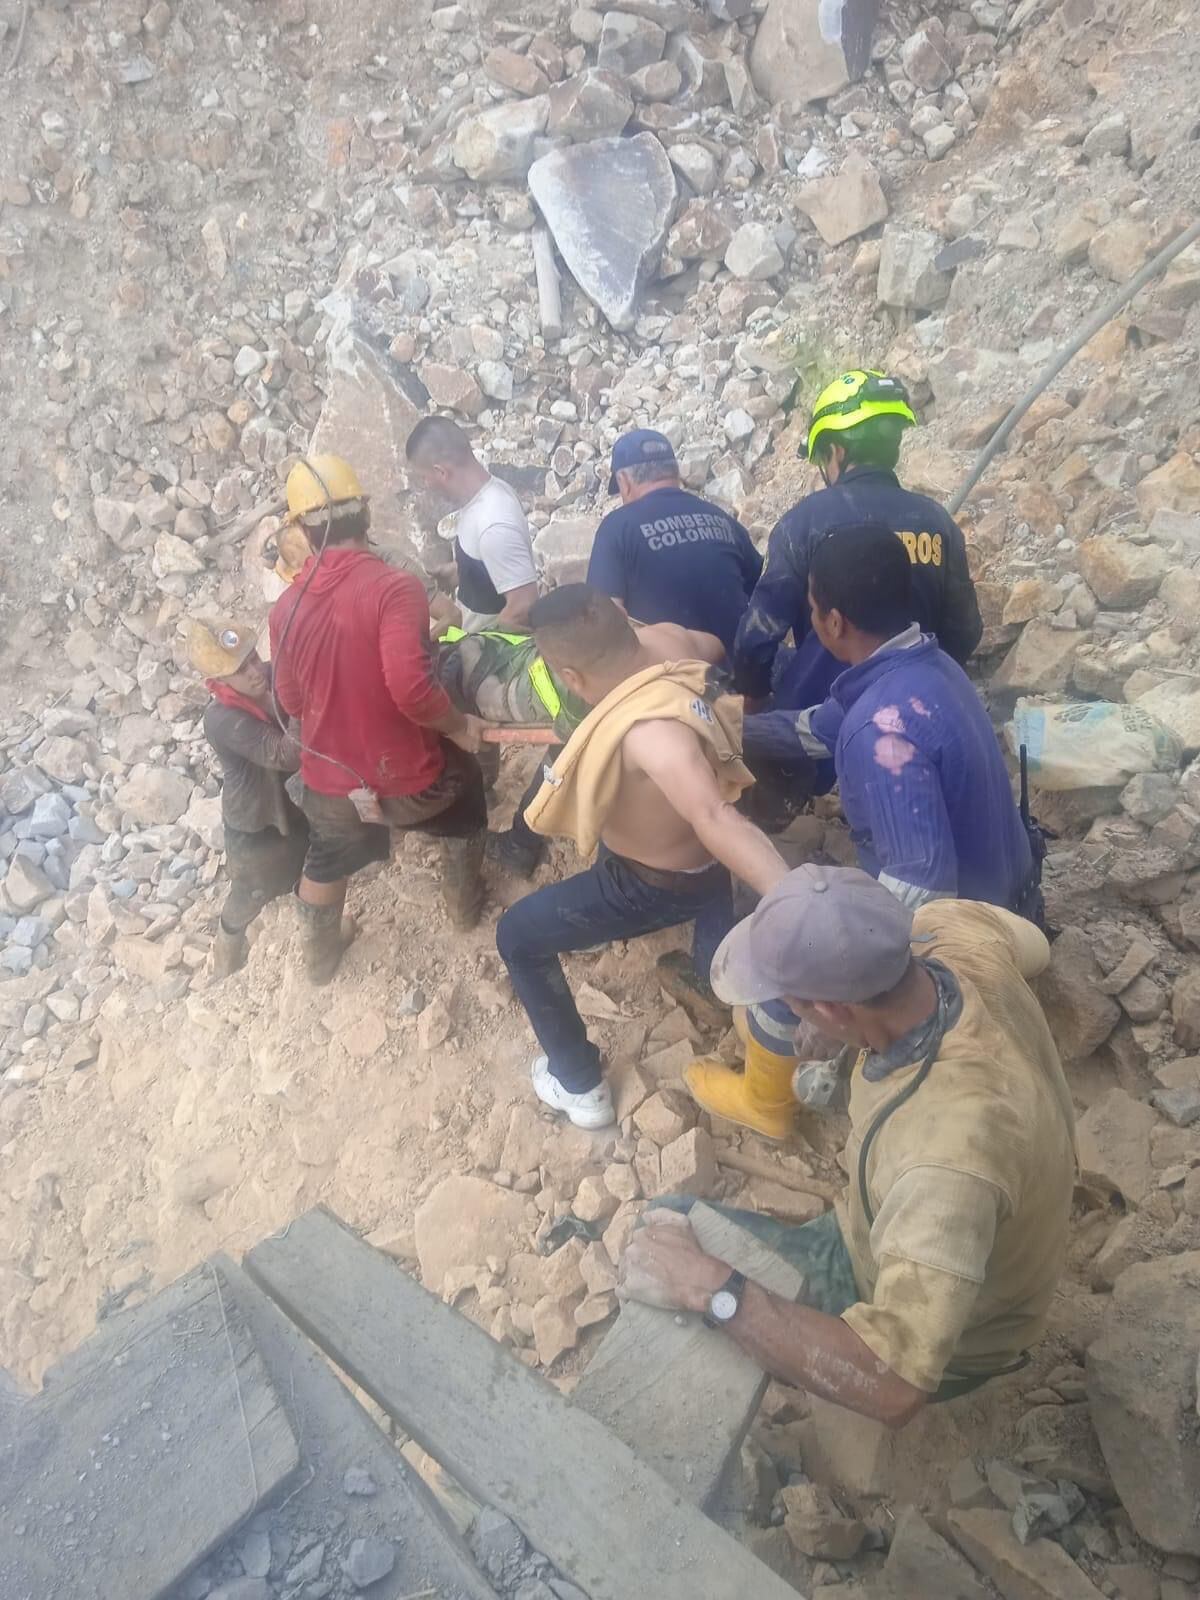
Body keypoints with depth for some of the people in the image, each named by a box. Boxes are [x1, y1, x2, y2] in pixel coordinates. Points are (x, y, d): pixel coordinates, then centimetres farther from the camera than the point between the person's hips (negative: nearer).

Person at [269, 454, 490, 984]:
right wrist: (459, 726, -14)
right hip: (407, 778, -3)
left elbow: (291, 701, 8)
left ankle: (320, 954, 53)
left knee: (327, 863, 31)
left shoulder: (287, 605, -4)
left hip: (329, 782, 4)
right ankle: (463, 904, 46)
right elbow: (412, 689, -32)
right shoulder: (394, 586, -22)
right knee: (464, 784, 29)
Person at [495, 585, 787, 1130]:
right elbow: (711, 644, 6)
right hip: (699, 854, 7)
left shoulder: (650, 731, -43)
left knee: (517, 936, 11)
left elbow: (716, 820, -57)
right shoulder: (666, 641, -19)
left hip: (654, 885, -7)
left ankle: (579, 1085, 24)